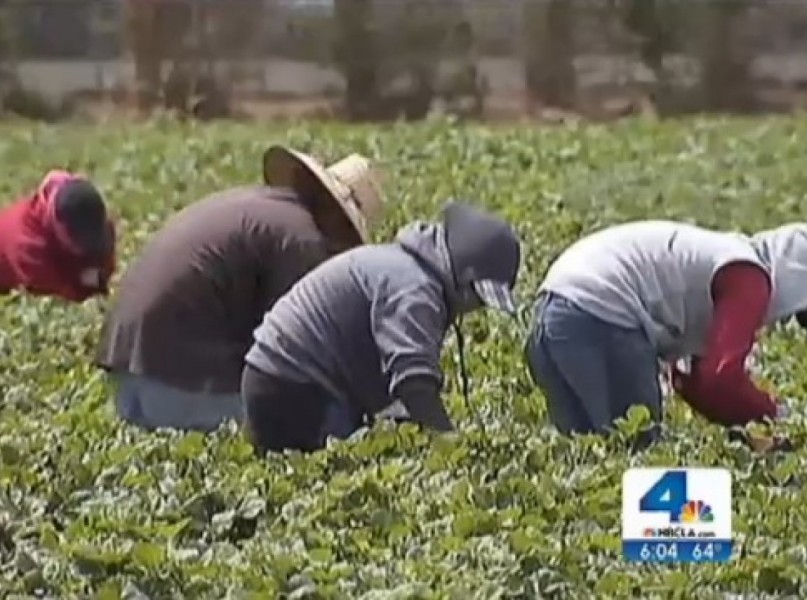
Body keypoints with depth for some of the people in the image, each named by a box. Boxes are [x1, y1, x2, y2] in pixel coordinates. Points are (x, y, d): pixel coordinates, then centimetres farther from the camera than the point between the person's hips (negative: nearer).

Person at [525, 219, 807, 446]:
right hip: (599, 321, -10)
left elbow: (698, 381, 28)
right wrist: (771, 412, 2)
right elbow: (722, 377, -15)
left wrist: (748, 418, 19)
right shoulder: (748, 276, -4)